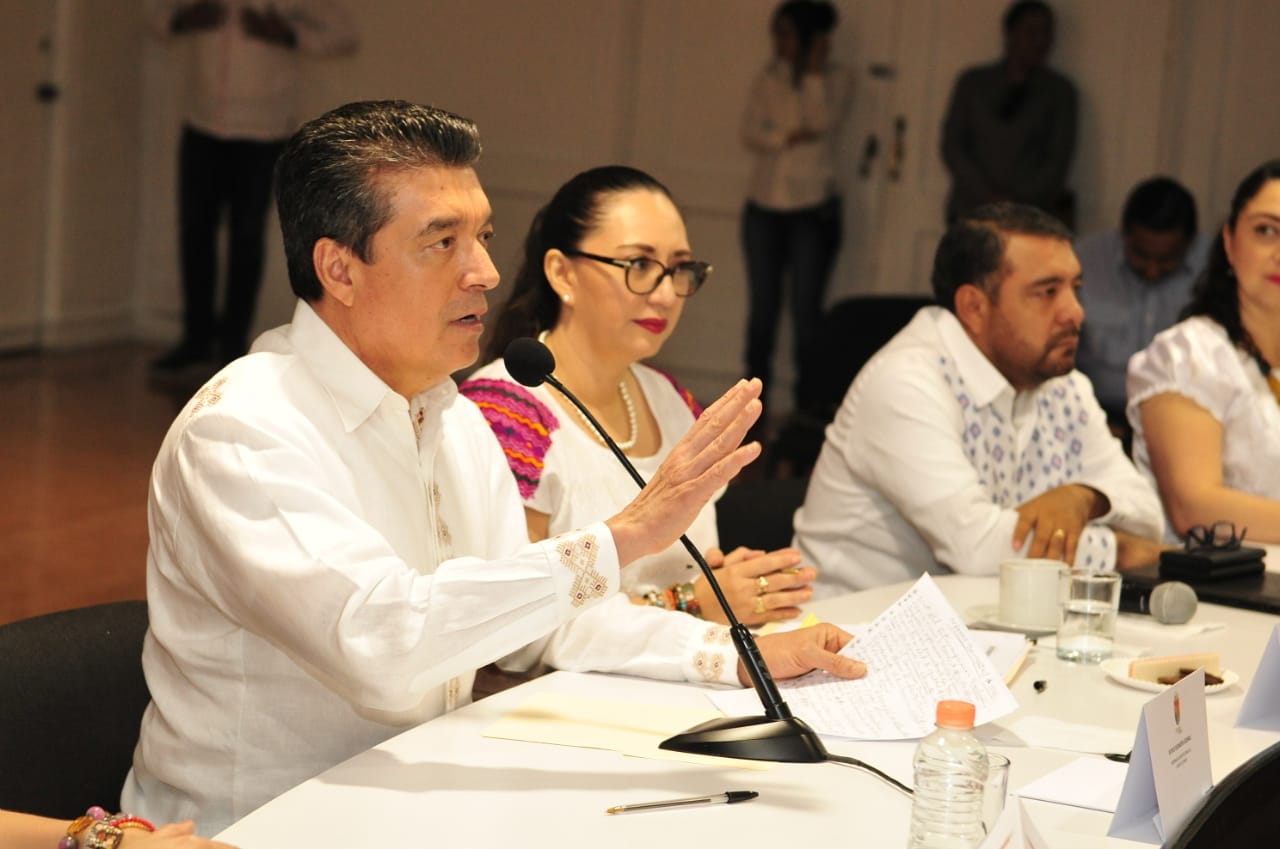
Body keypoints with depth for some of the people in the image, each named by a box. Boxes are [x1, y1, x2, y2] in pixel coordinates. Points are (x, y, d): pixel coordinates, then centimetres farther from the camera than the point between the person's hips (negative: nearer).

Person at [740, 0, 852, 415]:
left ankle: (807, 405, 1)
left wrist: (814, 73, -14)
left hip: (813, 209, -3)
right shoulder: (768, 78, 8)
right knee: (762, 306, 7)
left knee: (806, 309, -4)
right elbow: (750, 133, -1)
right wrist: (790, 137, -16)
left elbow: (824, 123, -15)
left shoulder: (836, 78, 1)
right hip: (764, 206, 3)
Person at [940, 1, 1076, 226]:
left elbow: (1059, 158, 6)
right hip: (972, 212, 1)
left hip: (1031, 213, -1)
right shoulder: (973, 82, 14)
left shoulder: (1060, 90, 11)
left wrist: (1019, 201, -9)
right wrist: (986, 195, -6)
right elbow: (952, 146, 8)